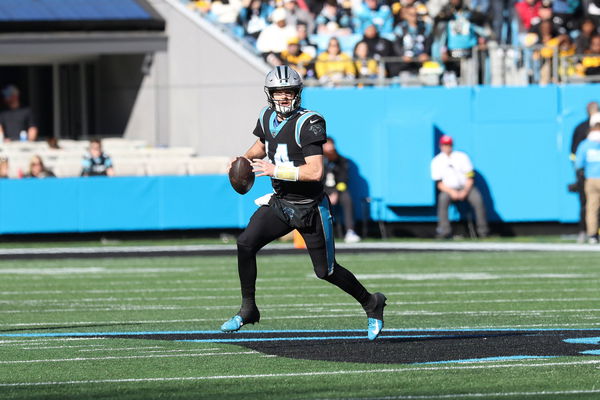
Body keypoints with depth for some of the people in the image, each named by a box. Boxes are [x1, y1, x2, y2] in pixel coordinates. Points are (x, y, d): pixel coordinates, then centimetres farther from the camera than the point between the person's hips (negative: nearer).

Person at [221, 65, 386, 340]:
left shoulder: (308, 123, -20)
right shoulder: (267, 117, 2)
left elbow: (315, 172, -28)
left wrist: (275, 171, -28)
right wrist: (244, 159, 5)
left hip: (310, 207, -6)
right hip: (280, 202, 6)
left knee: (325, 271, 4)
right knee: (246, 243, -16)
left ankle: (371, 304, 28)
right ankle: (248, 310, -3)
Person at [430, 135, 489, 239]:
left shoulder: (461, 156, -1)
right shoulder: (436, 161, -1)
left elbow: (470, 178, -3)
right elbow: (438, 183, -5)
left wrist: (465, 191, -19)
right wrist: (451, 192, -21)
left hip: (466, 187, 0)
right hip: (449, 189, 0)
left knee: (478, 199, -27)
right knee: (443, 199, -33)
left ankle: (483, 232, -21)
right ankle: (444, 231, -37)